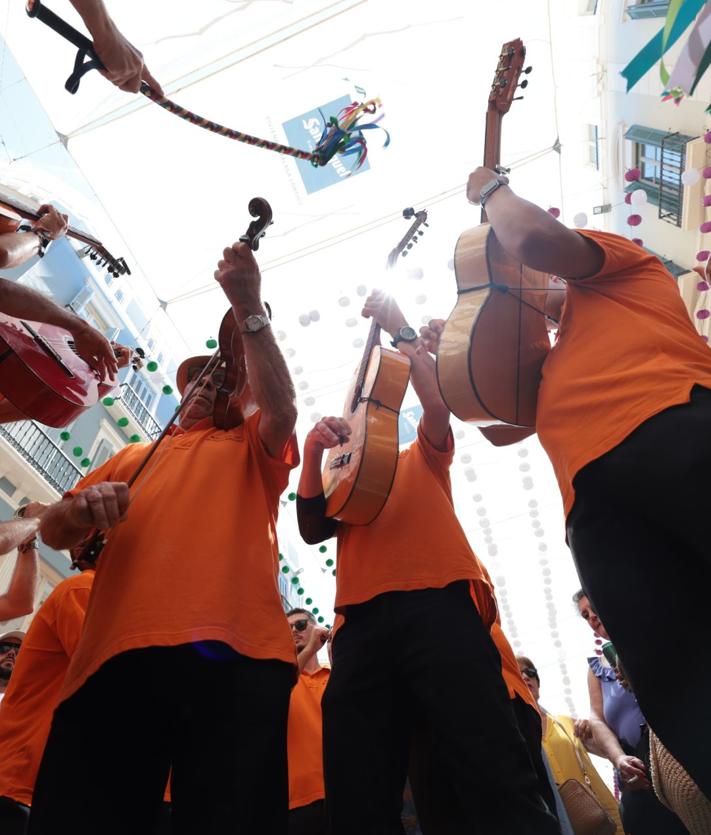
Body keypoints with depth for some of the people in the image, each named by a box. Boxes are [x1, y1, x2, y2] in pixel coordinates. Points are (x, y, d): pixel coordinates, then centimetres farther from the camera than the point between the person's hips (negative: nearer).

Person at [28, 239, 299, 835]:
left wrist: (248, 309, 0)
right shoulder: (134, 457, 31)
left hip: (234, 650, -2)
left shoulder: (251, 447, 23)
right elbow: (54, 532, 22)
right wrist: (79, 509, -4)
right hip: (116, 652, 3)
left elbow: (282, 409, -1)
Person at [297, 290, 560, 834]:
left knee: (496, 777, -15)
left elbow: (437, 400, 7)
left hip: (436, 604, -2)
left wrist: (399, 328, 11)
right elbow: (312, 530, 12)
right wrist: (313, 456, 0)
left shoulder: (423, 457, 27)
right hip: (361, 619, 3)